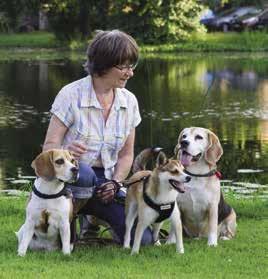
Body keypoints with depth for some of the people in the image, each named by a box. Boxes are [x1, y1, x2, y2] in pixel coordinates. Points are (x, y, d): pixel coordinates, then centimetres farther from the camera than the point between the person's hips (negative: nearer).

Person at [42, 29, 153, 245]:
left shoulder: (129, 101, 3)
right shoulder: (71, 95, -12)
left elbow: (126, 154, 9)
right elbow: (49, 146, -13)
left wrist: (114, 183, -10)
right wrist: (66, 151, -36)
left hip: (104, 182, 4)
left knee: (142, 239, -15)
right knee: (83, 174, -42)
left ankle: (94, 215, 14)